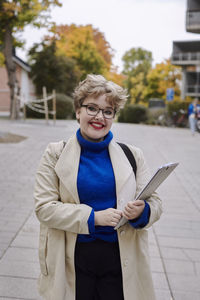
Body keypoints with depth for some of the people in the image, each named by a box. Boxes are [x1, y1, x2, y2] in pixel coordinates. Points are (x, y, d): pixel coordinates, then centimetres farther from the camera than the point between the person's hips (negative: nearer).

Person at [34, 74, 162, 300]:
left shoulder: (132, 155, 4)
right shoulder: (55, 154, 0)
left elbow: (155, 202, 4)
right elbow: (44, 207, -8)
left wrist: (141, 211, -19)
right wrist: (93, 217, -19)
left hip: (120, 259, 1)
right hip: (72, 261, -1)